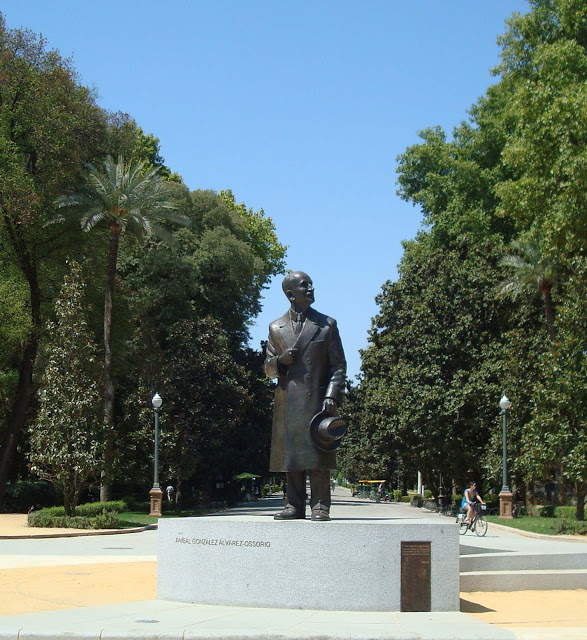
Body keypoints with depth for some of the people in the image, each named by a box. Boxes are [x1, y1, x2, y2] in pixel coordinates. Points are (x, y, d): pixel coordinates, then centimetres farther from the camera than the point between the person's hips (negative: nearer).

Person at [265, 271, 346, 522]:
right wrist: (281, 361, -7)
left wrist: (332, 396, -8)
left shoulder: (327, 324, 9)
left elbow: (338, 366, 5)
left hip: (317, 400, -2)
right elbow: (268, 368, 17)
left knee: (318, 455, -5)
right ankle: (295, 505, 9)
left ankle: (320, 506, -2)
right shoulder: (276, 328, 14)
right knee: (291, 454, 4)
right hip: (287, 402, 2)